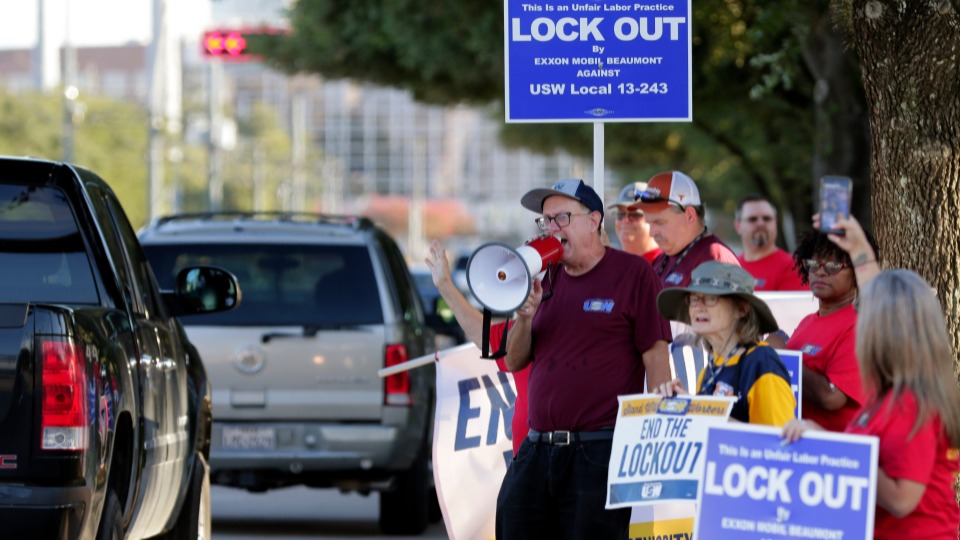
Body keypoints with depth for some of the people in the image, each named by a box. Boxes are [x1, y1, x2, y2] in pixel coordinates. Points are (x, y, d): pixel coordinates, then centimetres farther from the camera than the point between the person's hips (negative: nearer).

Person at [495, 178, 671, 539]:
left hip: (599, 454, -6)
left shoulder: (632, 274, -2)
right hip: (536, 451, 6)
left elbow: (655, 358, -6)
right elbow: (514, 362, 17)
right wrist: (525, 316, -3)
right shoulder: (547, 280, 16)